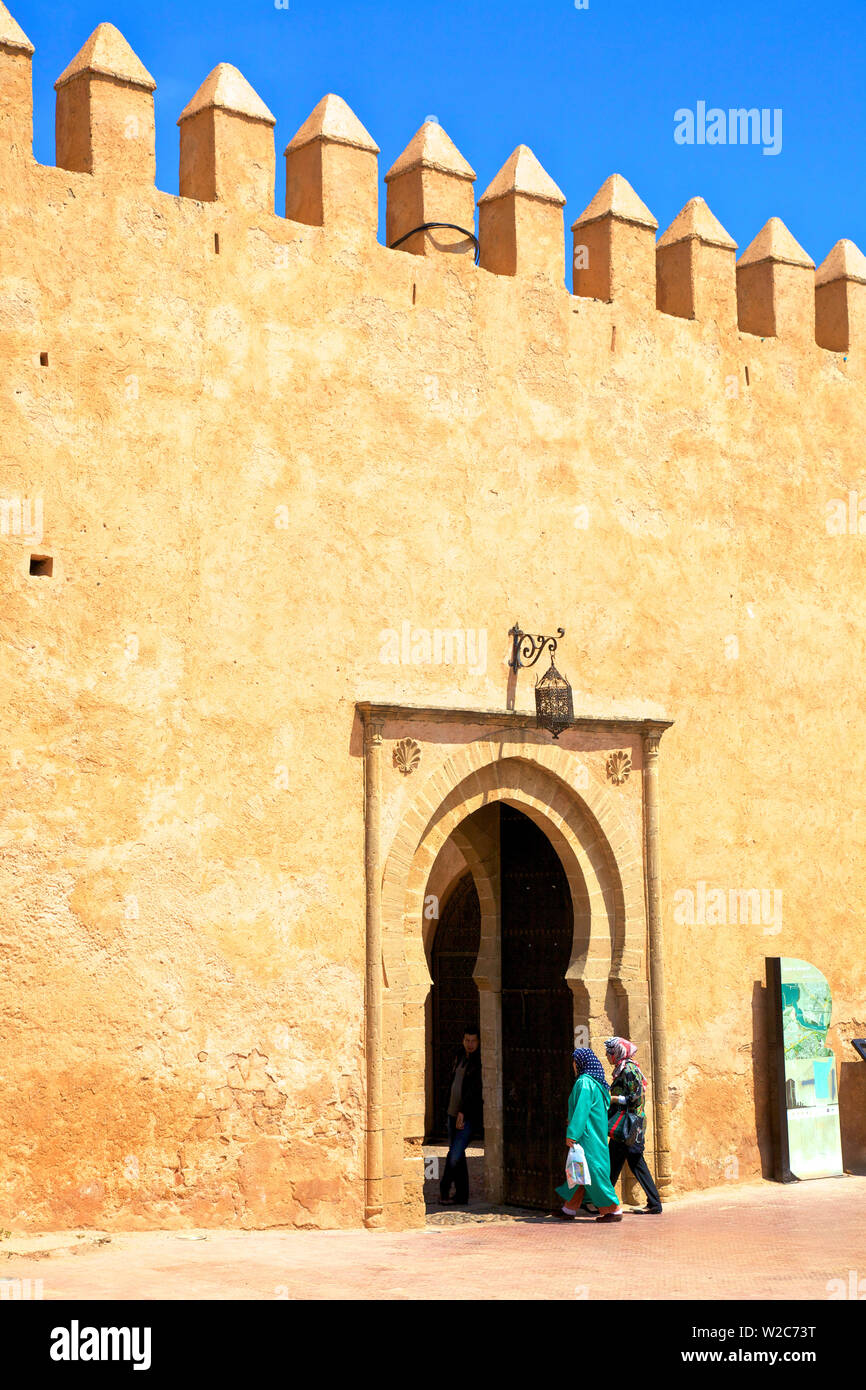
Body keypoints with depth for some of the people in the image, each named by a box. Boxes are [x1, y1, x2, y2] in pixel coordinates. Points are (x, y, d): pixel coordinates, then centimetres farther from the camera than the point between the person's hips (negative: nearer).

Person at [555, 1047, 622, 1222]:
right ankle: (569, 1209, 21)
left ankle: (614, 1210, -4)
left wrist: (572, 1133, -23)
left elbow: (581, 1109, -23)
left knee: (593, 1169, -6)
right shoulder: (596, 1082, 12)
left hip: (587, 1134, -10)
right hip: (595, 1132, 10)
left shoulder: (584, 1082, -16)